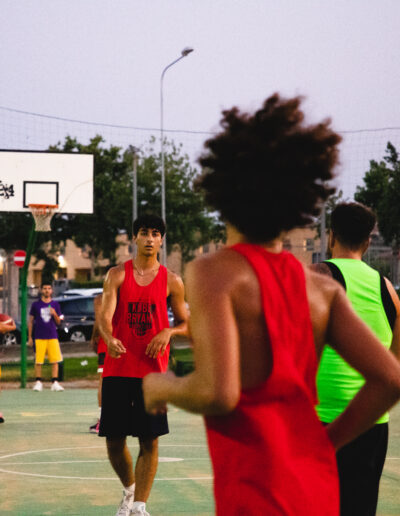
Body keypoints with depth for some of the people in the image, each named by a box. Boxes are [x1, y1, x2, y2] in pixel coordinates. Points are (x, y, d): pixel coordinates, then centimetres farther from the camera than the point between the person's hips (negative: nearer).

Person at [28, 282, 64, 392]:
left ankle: (55, 382, 1)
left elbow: (58, 322, 10)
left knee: (55, 361, -3)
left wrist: (55, 314, -11)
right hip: (39, 337, -1)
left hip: (52, 336, 1)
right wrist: (29, 337, 5)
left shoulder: (55, 304, 9)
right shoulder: (36, 305, 4)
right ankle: (38, 382, 9)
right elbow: (30, 321, 9)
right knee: (38, 361, 0)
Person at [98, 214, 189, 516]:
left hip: (153, 370, 0)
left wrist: (168, 332, -12)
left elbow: (186, 324, 11)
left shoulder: (171, 281, 4)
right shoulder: (117, 275, 3)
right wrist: (110, 339, -30)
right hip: (118, 369, 1)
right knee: (114, 439, 4)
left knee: (149, 441, -3)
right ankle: (129, 489, 30)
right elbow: (105, 315, -8)